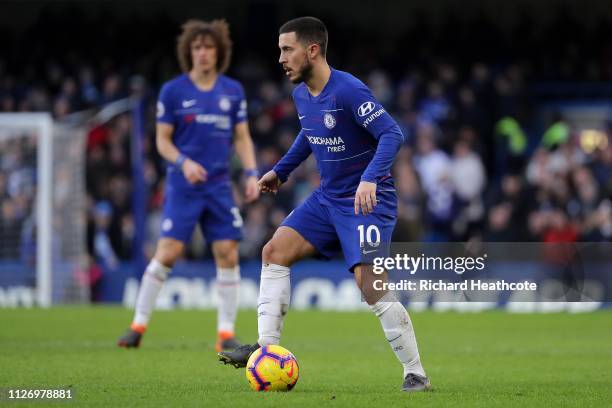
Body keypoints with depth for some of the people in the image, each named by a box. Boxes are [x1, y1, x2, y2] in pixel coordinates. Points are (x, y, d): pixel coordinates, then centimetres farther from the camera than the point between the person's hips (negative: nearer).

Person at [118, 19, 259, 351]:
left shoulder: (233, 91, 7)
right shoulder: (173, 91, -2)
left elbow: (242, 137, 13)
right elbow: (162, 140, 1)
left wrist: (251, 173, -1)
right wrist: (184, 162, -16)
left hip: (219, 186, 3)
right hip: (183, 186, -3)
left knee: (228, 254, -3)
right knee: (168, 252, -10)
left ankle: (226, 333, 5)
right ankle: (138, 325, 2)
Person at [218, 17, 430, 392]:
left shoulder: (348, 91, -22)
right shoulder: (301, 94, 5)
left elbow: (392, 135, -27)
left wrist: (371, 178, -39)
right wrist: (281, 170, 25)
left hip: (367, 201, -9)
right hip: (328, 198, 9)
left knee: (369, 283, -18)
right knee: (275, 251, 0)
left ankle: (416, 374, -8)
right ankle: (266, 349, 2)